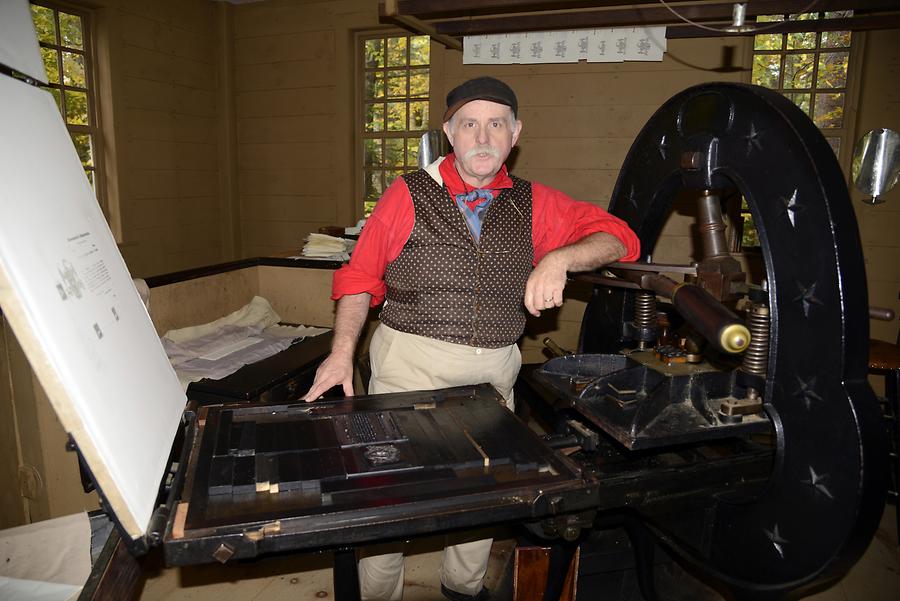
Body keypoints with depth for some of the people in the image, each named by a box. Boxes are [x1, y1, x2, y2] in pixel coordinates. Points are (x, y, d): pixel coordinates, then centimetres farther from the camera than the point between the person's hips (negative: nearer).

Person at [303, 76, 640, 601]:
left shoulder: (533, 204, 5)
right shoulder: (409, 195, -1)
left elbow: (618, 237, 1)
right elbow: (361, 277, 2)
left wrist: (558, 258, -18)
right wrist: (343, 351, -8)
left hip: (494, 370, 3)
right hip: (410, 361, -2)